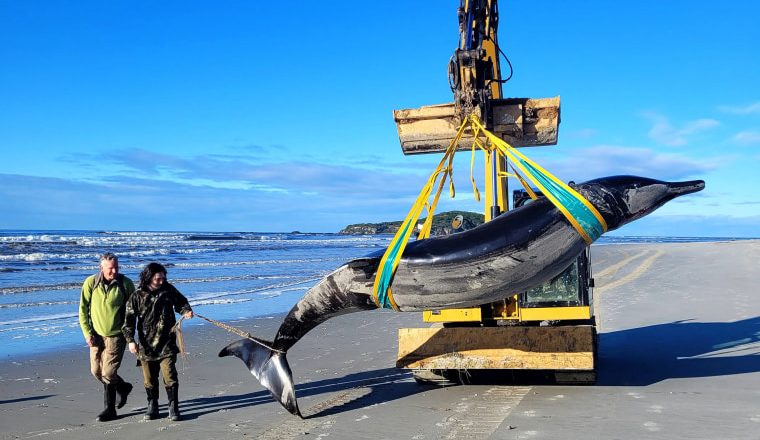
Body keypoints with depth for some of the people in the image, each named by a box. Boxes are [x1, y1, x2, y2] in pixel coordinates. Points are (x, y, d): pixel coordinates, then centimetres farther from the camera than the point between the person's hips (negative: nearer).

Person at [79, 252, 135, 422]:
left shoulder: (126, 284, -9)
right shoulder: (90, 283, -7)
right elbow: (83, 310, -1)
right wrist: (87, 333, -7)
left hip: (116, 335, -3)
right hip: (96, 335, 4)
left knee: (108, 373, -8)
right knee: (96, 371, 11)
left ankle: (109, 410, 15)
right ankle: (123, 387, 36)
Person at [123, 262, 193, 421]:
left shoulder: (169, 290, 1)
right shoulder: (137, 297, -4)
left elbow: (181, 302, 17)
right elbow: (129, 319, -2)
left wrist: (186, 311, -5)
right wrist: (130, 340, -11)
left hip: (167, 344, 0)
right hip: (146, 345, 0)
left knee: (169, 376, -6)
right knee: (149, 379, 9)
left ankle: (173, 406, 6)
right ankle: (152, 406, 26)